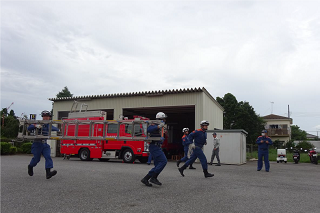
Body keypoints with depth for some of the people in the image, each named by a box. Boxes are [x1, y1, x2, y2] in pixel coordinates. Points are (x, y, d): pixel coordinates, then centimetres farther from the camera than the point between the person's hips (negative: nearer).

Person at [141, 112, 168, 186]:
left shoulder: (159, 126, 20)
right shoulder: (154, 125, -10)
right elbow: (148, 129, -32)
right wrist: (158, 126, -36)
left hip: (157, 147, 10)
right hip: (154, 146, -10)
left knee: (158, 165, 7)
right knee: (163, 161, -17)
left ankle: (145, 179, 9)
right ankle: (153, 178, -13)